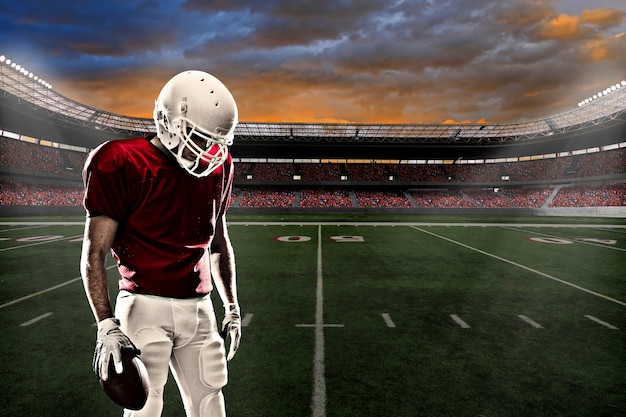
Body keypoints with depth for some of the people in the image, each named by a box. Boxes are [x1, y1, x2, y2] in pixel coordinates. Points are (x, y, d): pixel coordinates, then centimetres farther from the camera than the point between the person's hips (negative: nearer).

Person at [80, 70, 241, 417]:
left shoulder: (218, 167, 6)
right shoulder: (122, 164, -11)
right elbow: (94, 255, -9)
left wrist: (231, 306, 15)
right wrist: (106, 325, -15)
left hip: (199, 309, 5)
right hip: (147, 308, -4)